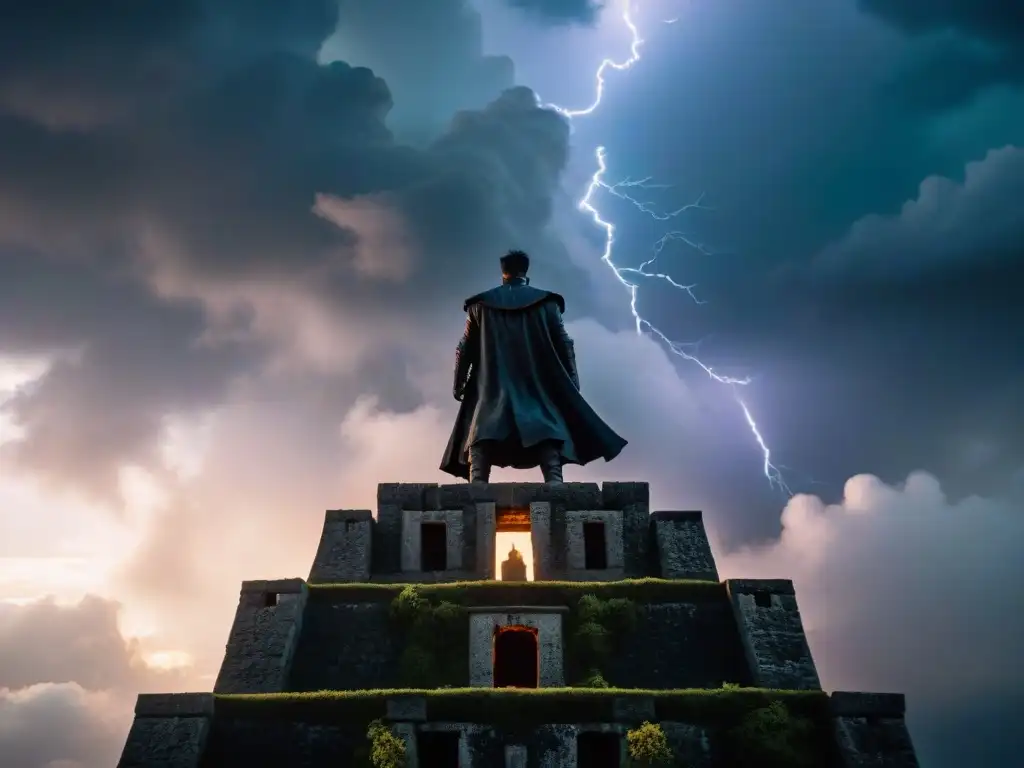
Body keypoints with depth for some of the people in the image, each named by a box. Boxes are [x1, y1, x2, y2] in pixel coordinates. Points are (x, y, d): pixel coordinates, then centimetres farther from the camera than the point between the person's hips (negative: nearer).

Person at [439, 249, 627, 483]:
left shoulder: (481, 303, 9)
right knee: (546, 437, -3)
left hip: (492, 388, 0)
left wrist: (459, 383, 17)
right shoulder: (546, 302, 7)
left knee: (481, 437, -2)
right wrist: (572, 384, 11)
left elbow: (465, 349, 9)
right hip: (537, 386, 0)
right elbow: (564, 345, 5)